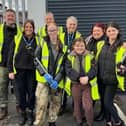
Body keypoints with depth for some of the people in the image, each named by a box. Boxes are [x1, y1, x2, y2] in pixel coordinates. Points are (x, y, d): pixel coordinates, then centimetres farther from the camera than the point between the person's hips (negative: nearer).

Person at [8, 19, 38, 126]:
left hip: (32, 71, 0)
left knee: (31, 92, 5)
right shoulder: (17, 38, 1)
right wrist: (11, 70, -4)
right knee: (21, 92, 6)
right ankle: (22, 113, 23)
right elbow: (11, 55, 1)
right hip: (19, 70, 0)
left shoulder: (37, 40, 3)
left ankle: (30, 113, 22)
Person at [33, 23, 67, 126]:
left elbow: (63, 65, 1)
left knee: (56, 103, 14)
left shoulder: (63, 47, 2)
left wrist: (57, 79, -10)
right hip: (43, 79, -2)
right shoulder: (43, 43, -1)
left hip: (57, 80, 2)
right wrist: (44, 74, -15)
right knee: (42, 104, -7)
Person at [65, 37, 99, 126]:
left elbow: (94, 70, -6)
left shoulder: (90, 56, 2)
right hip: (75, 84, 1)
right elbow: (68, 70, -9)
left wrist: (87, 77, -25)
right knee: (77, 105, 14)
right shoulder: (70, 57, 1)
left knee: (88, 106, -7)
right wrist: (79, 78, -22)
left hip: (88, 84, -1)